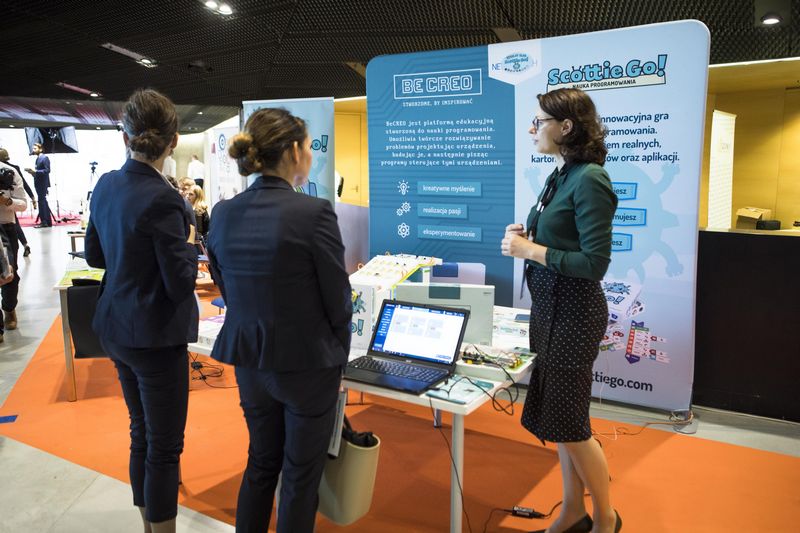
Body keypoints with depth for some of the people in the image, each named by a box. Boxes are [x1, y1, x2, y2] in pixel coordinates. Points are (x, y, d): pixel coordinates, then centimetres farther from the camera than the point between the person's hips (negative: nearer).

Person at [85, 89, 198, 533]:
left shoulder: (106, 186, 2)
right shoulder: (162, 199, -23)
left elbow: (95, 254, 14)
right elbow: (181, 283, -20)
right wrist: (189, 241, -5)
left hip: (117, 330, 8)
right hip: (156, 338, -8)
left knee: (142, 434, 22)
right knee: (165, 447, 5)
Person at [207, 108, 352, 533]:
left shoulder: (223, 214, -2)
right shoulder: (314, 213, -20)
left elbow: (228, 291, 6)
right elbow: (338, 302, -14)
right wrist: (337, 362, 2)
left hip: (250, 363, 6)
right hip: (307, 367, -5)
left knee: (261, 462, 25)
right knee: (301, 475, 14)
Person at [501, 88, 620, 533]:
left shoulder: (589, 180, -18)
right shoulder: (560, 176, 8)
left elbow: (595, 263, -22)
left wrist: (531, 250, -19)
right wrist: (527, 237, 0)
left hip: (573, 311, -9)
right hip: (551, 306, 9)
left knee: (569, 424, 4)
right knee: (558, 417, 17)